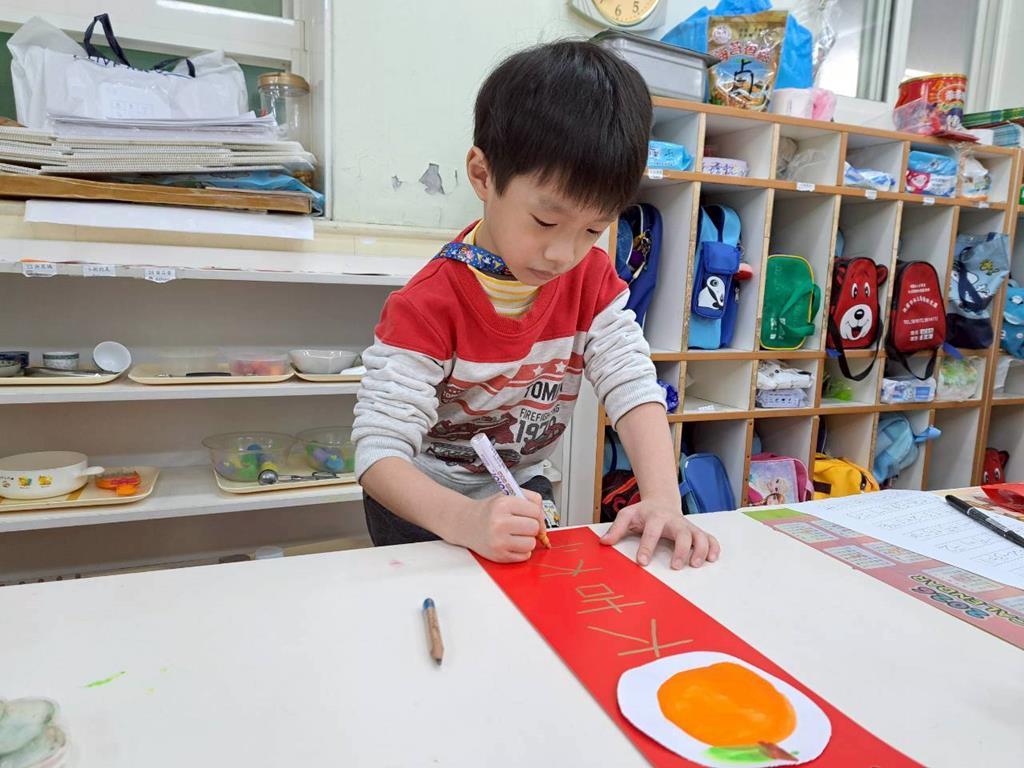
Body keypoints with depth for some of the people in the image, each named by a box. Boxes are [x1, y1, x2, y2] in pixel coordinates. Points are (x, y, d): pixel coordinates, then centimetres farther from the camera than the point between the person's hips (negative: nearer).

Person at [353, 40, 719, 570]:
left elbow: (633, 384, -18)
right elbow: (379, 451, -31)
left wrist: (662, 498, -34)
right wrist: (466, 521, -50)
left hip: (520, 488, 4)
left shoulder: (591, 280, -11)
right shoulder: (428, 308, -28)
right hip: (423, 501, -3)